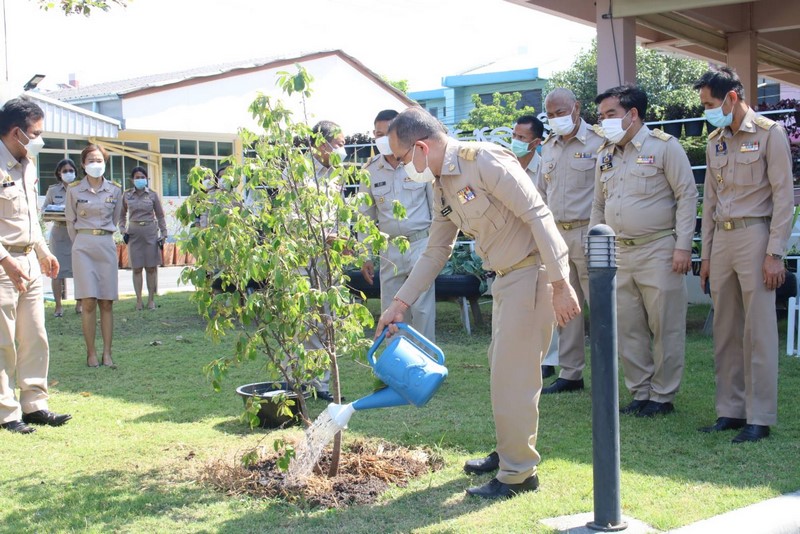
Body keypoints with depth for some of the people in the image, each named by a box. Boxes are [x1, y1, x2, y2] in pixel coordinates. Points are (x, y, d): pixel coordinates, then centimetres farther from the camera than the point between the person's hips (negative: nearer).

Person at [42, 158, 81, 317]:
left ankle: (79, 304, 12)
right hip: (58, 233, 1)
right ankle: (58, 305, 7)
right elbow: (43, 209, 11)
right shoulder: (53, 190, 6)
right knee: (57, 269, -1)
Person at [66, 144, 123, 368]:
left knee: (107, 303, 2)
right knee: (89, 302, -6)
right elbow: (71, 221, 10)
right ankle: (91, 353, 1)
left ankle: (107, 353, 6)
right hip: (83, 247, -2)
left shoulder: (115, 189, 4)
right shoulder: (74, 189, 0)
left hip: (107, 246, 2)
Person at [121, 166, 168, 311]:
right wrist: (123, 231, 6)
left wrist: (163, 234, 2)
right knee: (136, 268, 1)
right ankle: (139, 300, 6)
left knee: (151, 267, 0)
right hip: (134, 233, 1)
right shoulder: (127, 195, 5)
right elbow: (122, 214, 17)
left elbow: (160, 215, 6)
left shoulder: (152, 195, 2)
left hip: (150, 232, -1)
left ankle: (151, 299, 7)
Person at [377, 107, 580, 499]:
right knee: (501, 368, 19)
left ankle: (518, 473, 8)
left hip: (532, 272, -9)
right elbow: (435, 252, 17)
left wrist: (560, 285, -25)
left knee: (512, 374, -5)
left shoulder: (484, 161, -20)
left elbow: (538, 216, -23)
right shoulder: (441, 186, 9)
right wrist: (400, 303, 13)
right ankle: (507, 451, 36)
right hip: (505, 276, 10)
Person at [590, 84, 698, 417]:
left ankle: (663, 396, 11)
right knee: (627, 329, 8)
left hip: (658, 250, -6)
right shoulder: (605, 155, 14)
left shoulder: (664, 146, -4)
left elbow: (687, 196, -7)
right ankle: (640, 393, 19)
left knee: (665, 327, 0)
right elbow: (598, 206, 20)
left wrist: (682, 246, -13)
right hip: (618, 253, 6)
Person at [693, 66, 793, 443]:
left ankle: (760, 418, 2)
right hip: (721, 239, 6)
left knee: (758, 332, -4)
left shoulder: (769, 134, -4)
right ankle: (730, 411, 16)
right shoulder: (715, 142, 14)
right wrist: (706, 254, 14)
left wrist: (774, 254, -13)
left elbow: (783, 196, -7)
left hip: (754, 235, -6)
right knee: (725, 332, 8)